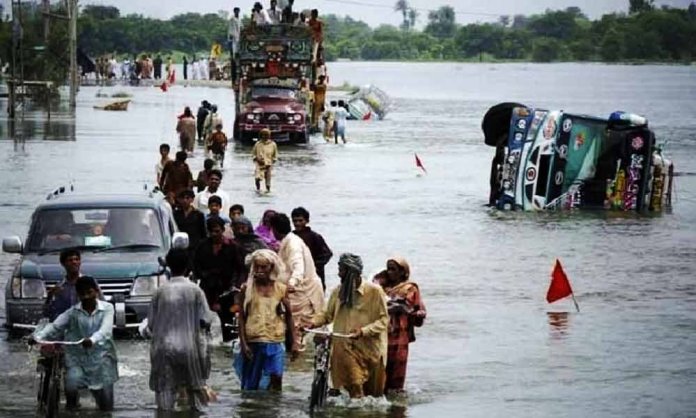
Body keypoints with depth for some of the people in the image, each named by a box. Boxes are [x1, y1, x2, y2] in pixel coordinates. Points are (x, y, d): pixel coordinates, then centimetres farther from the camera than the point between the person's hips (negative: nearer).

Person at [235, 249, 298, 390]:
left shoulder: (281, 289, 3)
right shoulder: (247, 288, -1)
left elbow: (289, 316, 8)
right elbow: (241, 318, 0)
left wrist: (293, 343, 5)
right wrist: (243, 344, -7)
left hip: (275, 342, 0)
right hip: (253, 343, 0)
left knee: (275, 378, -12)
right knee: (250, 384, 7)